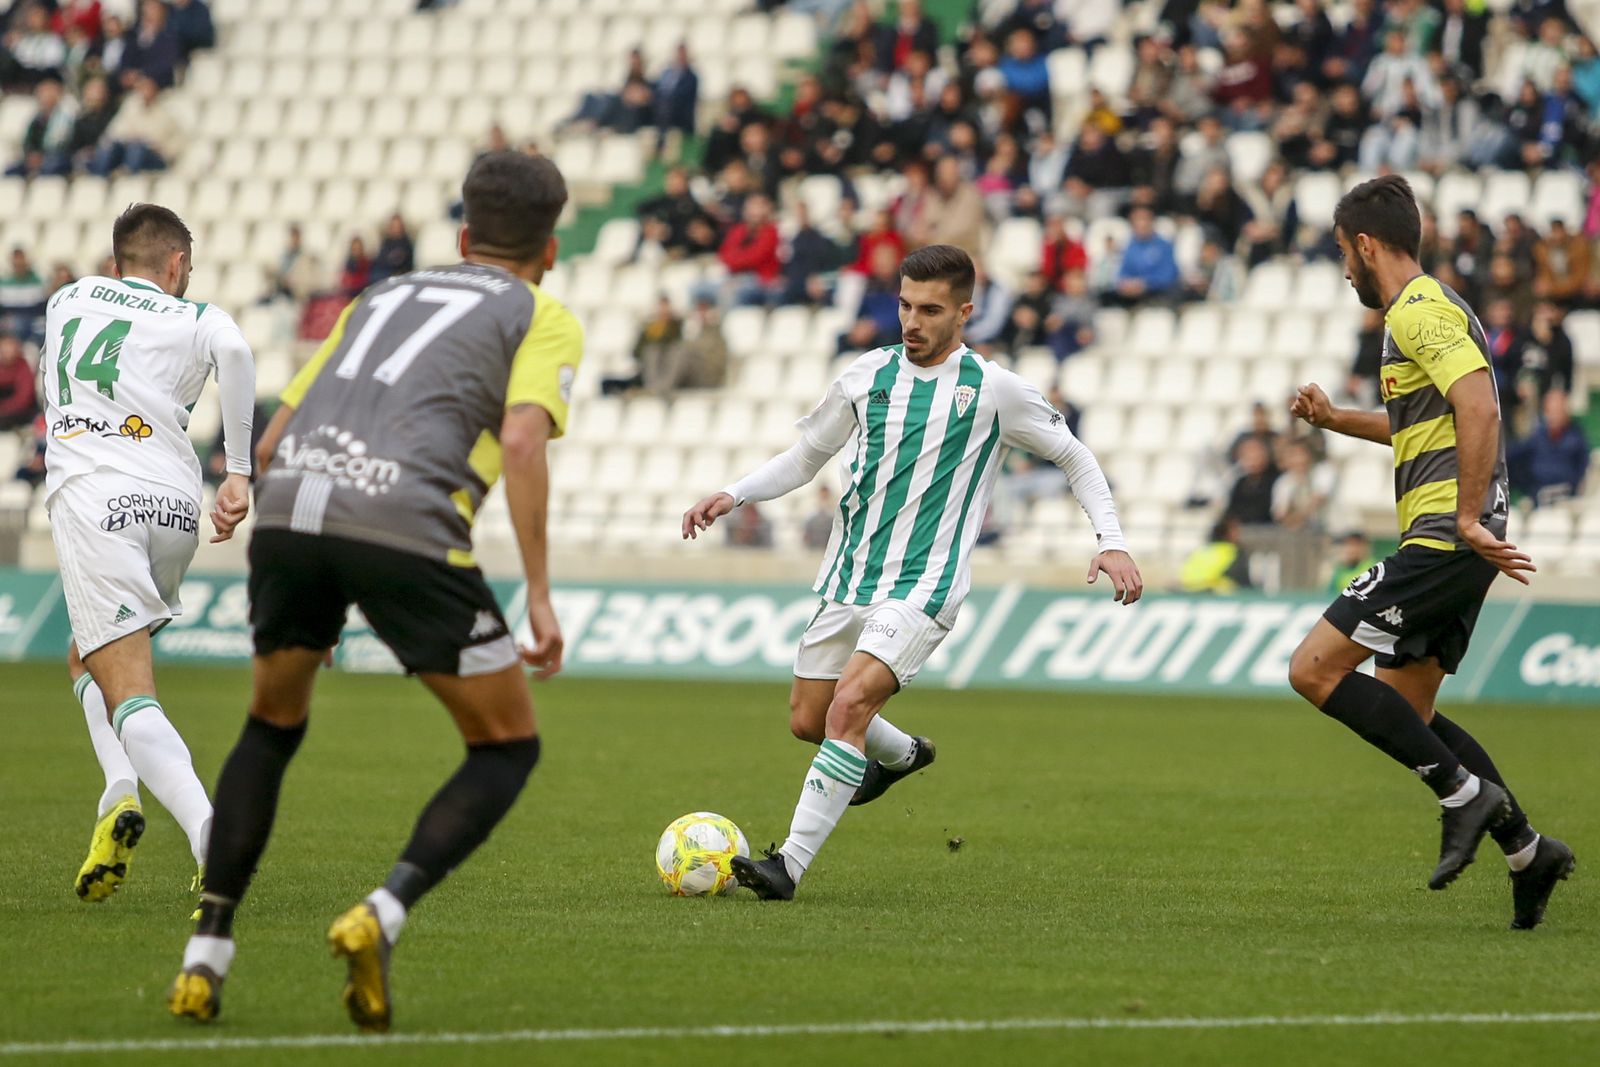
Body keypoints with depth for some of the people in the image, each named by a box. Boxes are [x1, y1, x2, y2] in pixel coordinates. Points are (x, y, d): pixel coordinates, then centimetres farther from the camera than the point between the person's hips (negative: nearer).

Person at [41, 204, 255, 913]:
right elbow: (233, 351, -9)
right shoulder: (196, 319, 14)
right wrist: (239, 474, -6)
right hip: (178, 504, 2)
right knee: (87, 657, 25)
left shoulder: (67, 301, 23)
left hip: (92, 499, -2)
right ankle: (119, 794, 1)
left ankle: (211, 843, -30)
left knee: (128, 692, -10)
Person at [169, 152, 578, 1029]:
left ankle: (205, 959, 18)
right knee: (507, 746, 11)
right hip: (405, 522, -5)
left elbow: (270, 444, 28)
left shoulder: (383, 295, 32)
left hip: (287, 505, 5)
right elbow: (522, 440, -4)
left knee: (272, 728, 27)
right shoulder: (542, 319, 16)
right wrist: (539, 594, -5)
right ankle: (381, 918, -10)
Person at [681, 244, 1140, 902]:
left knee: (850, 705, -24)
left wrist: (1112, 541, -3)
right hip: (846, 578, 5)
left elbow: (1073, 457, 8)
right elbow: (805, 457, 18)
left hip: (924, 587, -5)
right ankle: (903, 755, 45)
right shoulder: (866, 377, 6)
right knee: (808, 721, 12)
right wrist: (734, 496, 2)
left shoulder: (993, 390, -4)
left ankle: (790, 864, -24)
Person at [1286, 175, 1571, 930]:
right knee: (1405, 714, 14)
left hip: (1442, 540, -10)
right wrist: (1335, 419, 28)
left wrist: (1469, 518, -24)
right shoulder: (1429, 308, 21)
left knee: (1314, 670, -12)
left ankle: (1466, 793, -11)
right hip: (1449, 539, 10)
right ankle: (1528, 851, 14)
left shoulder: (1420, 312, -12)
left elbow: (1479, 409, -25)